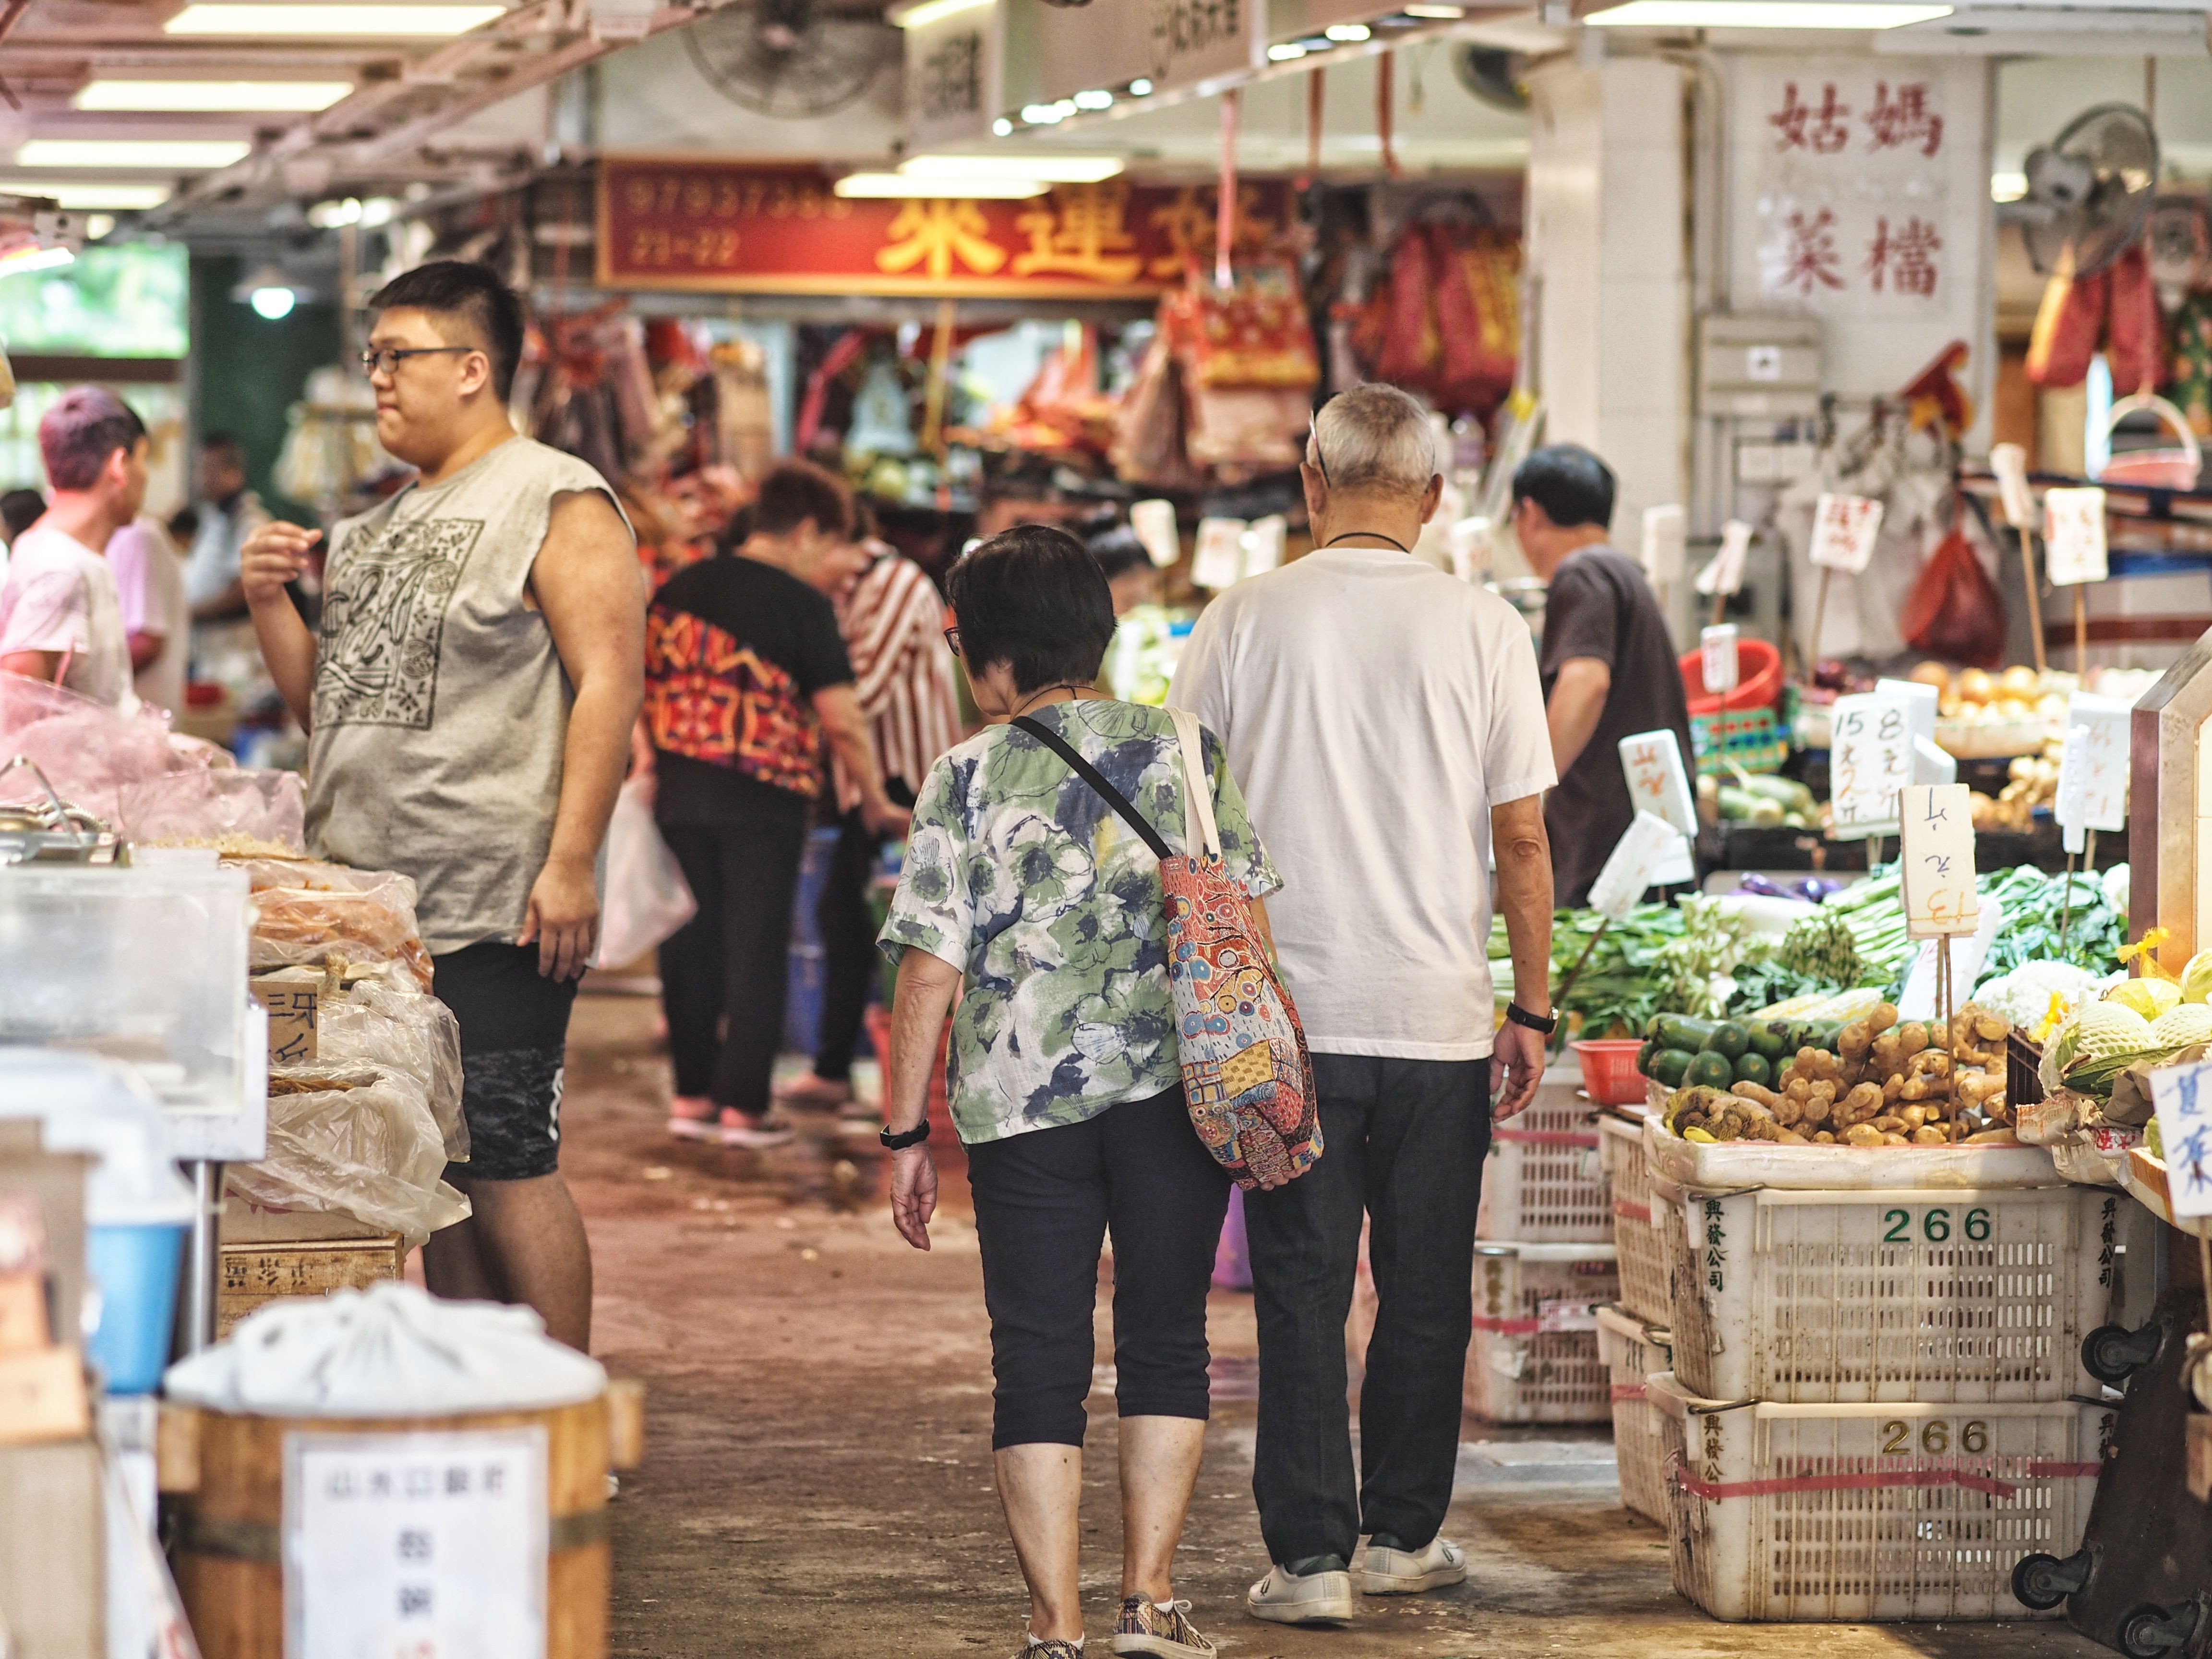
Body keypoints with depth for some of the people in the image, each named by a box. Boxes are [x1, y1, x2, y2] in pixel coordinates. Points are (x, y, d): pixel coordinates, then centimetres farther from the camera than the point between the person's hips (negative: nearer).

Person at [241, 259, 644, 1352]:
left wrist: (571, 864, -21)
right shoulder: (378, 526, 20)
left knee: (505, 1165, -7)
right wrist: (272, 605, 5)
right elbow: (324, 701, 24)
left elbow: (609, 681, -14)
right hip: (375, 911, 8)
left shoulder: (557, 503, -5)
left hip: (496, 917, -8)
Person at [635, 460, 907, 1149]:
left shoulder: (680, 587, 9)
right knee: (755, 950, 3)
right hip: (761, 802, -5)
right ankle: (743, 1105, 4)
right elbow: (840, 717, -11)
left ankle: (692, 1094, 17)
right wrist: (875, 800, -1)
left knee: (690, 943, 13)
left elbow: (643, 683, 16)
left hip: (678, 793, 5)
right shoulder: (802, 603, -9)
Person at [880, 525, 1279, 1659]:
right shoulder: (1189, 753, 4)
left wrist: (907, 1133, 2)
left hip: (1023, 1100, -2)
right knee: (1166, 1341, 13)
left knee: (1039, 1361, 3)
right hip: (1174, 1091, 2)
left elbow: (929, 974, -5)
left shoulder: (968, 778, -3)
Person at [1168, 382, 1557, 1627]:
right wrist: (1533, 1010, 7)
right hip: (1439, 1013, 0)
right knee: (1428, 1290, 13)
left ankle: (1310, 1553, 1)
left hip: (1285, 1011, 0)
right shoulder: (1481, 628, -3)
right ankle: (1404, 1534, 21)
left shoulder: (1243, 623, -3)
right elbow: (1522, 837, -2)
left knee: (1301, 1295, 5)